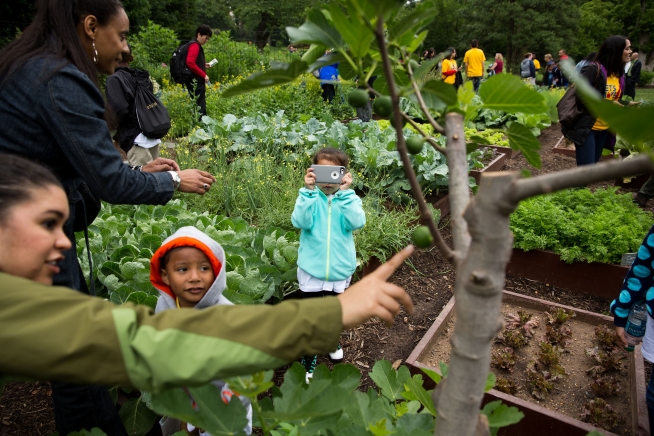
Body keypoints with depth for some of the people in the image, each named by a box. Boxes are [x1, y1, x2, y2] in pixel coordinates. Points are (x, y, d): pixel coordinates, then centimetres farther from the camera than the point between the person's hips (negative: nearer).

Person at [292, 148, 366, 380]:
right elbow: (300, 222, -25)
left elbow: (357, 222, -24)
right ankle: (308, 366, 24)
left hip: (340, 269, 2)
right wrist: (308, 190, -30)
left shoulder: (348, 198, -6)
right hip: (312, 270, -1)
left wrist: (345, 192, -29)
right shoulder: (310, 196, -7)